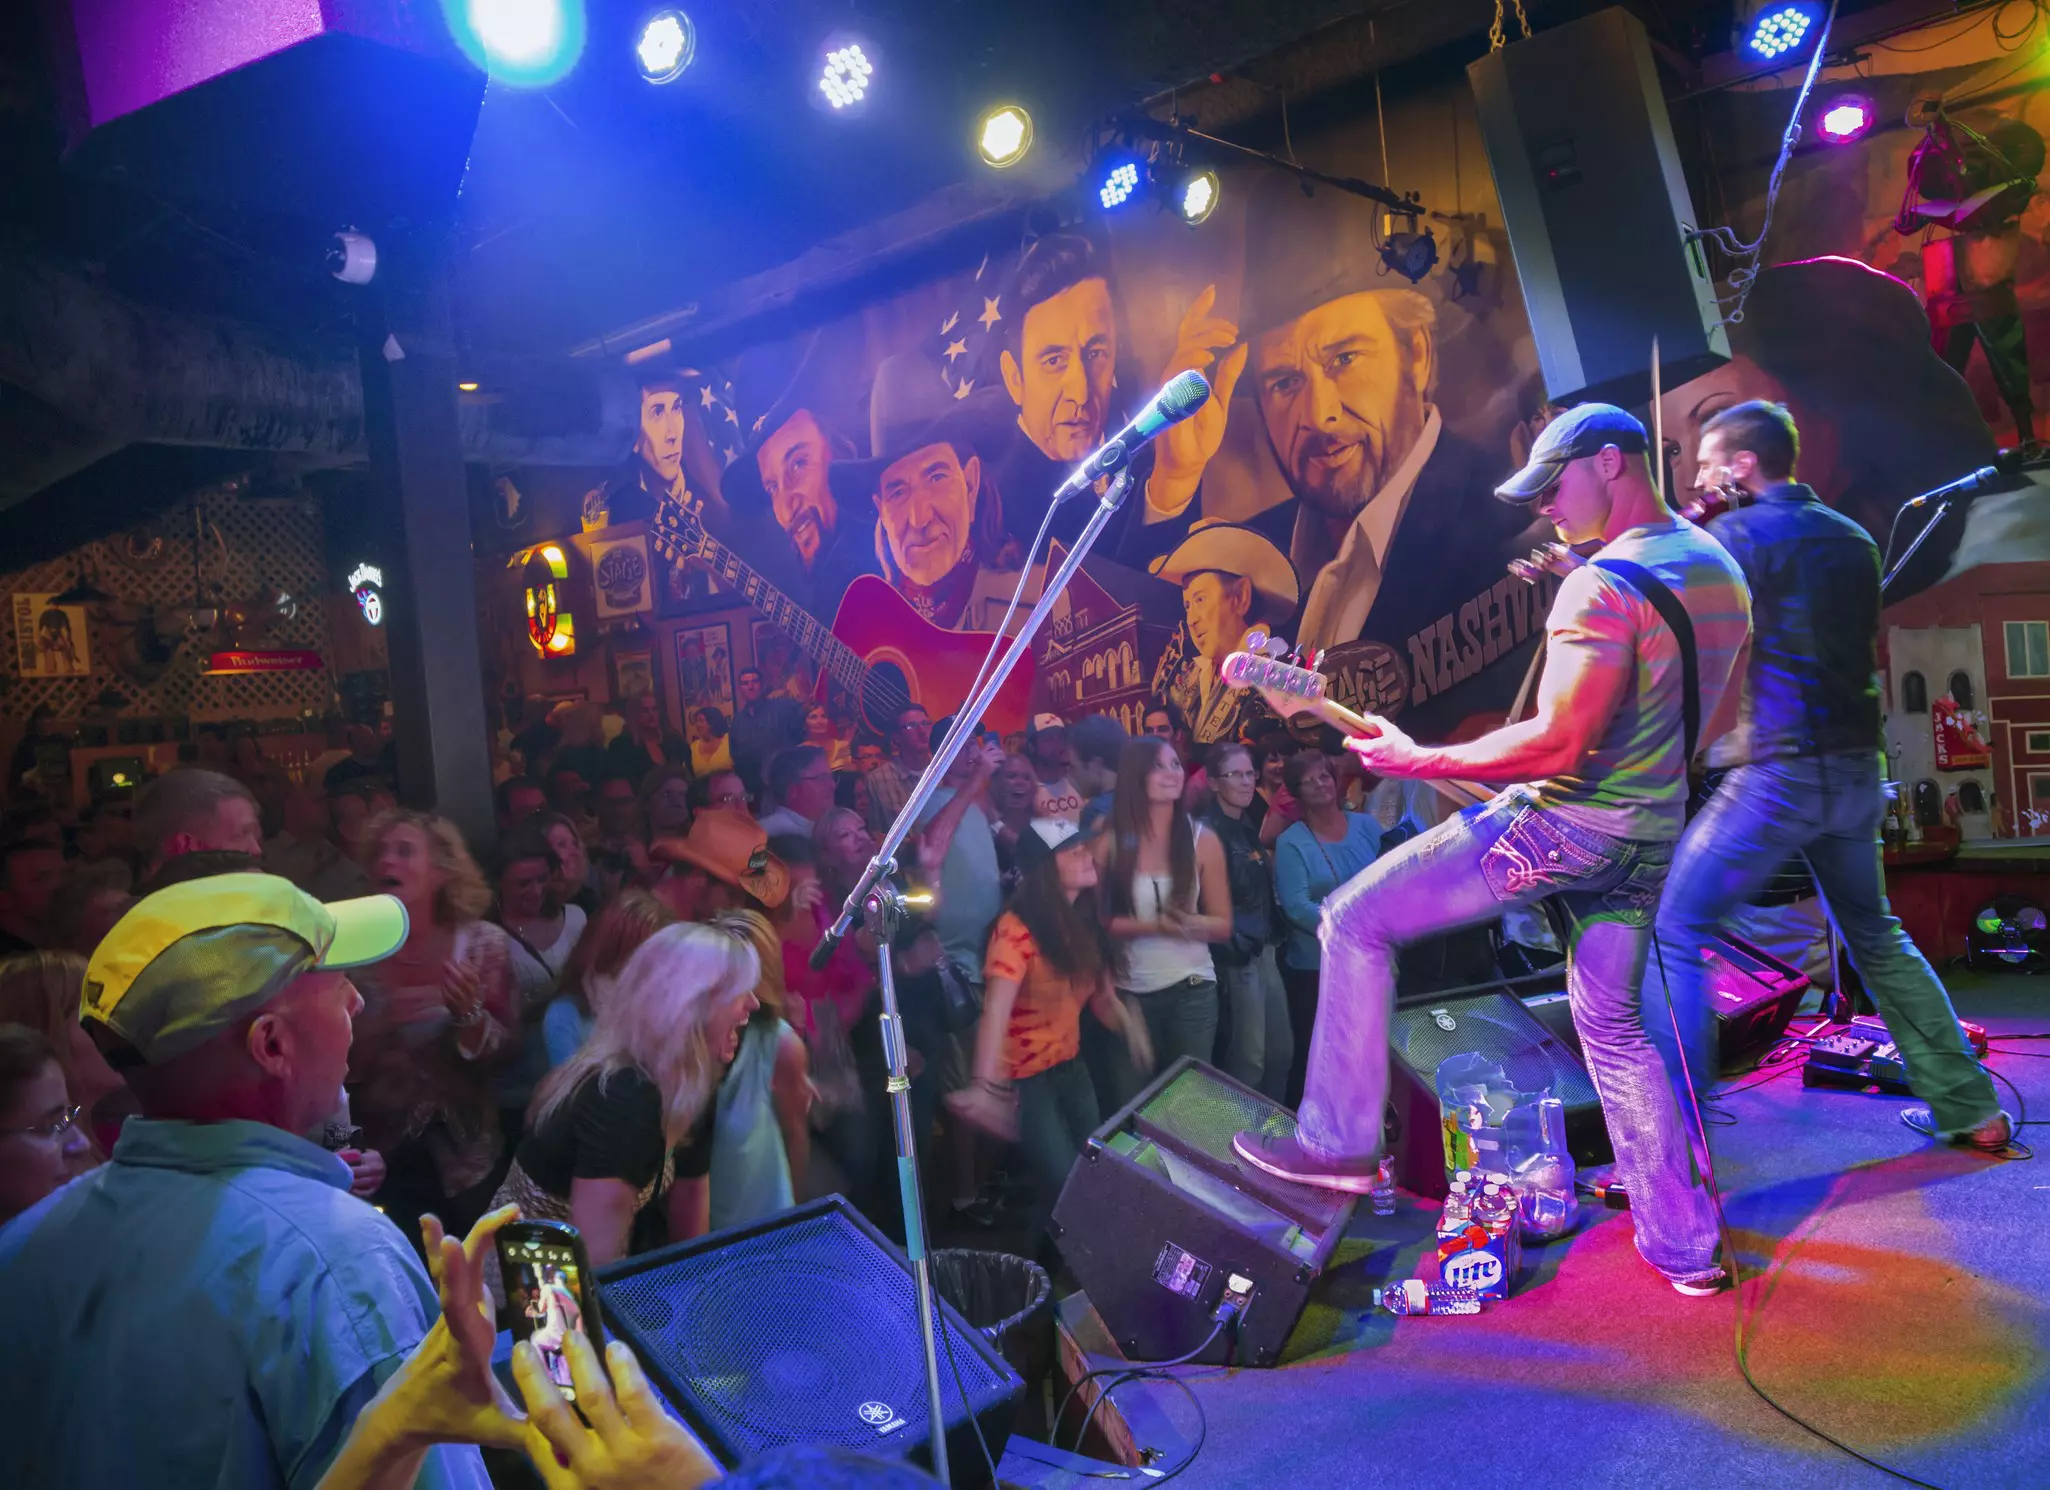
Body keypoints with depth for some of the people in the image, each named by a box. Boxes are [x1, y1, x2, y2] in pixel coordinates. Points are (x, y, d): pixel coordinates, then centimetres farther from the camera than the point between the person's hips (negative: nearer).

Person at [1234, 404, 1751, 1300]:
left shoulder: (1604, 586, -19)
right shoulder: (1720, 568, 11)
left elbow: (1555, 744, -26)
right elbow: (1714, 720, 21)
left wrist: (1416, 761, -17)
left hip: (1563, 822, -9)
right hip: (1654, 838, 9)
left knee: (1356, 920, 0)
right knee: (1613, 1022, 21)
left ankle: (1338, 1143, 4)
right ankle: (1684, 1245, 24)